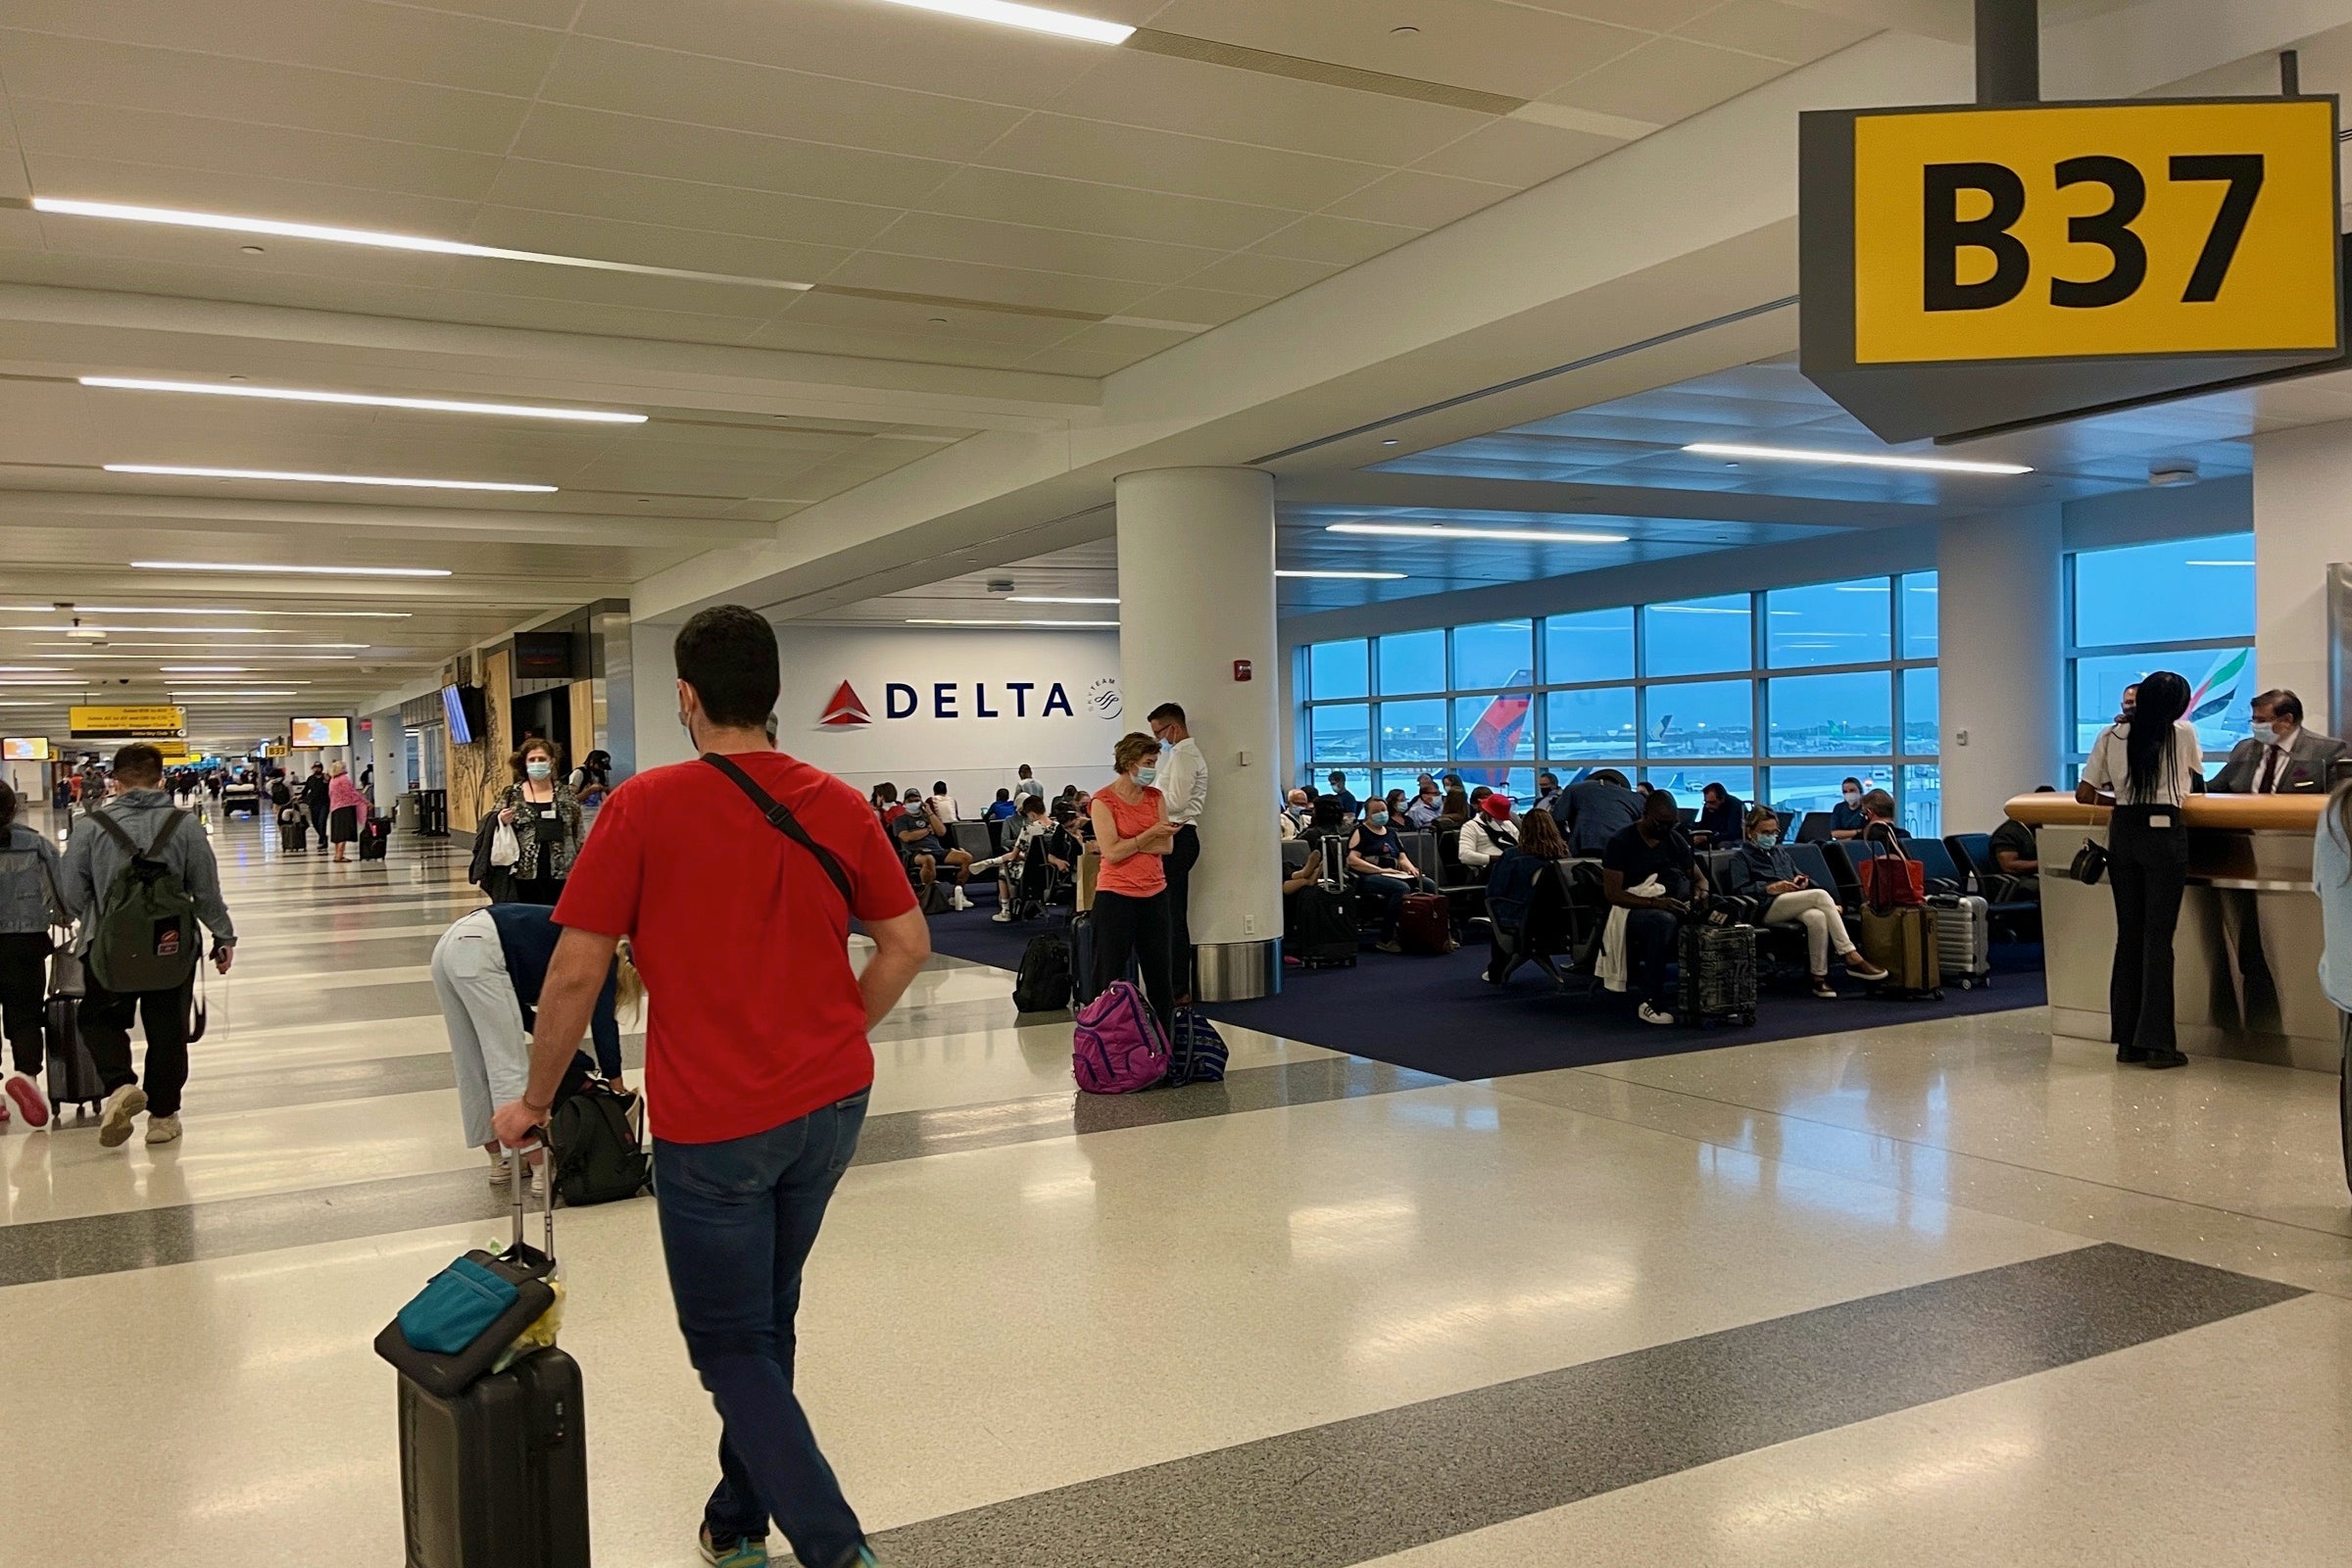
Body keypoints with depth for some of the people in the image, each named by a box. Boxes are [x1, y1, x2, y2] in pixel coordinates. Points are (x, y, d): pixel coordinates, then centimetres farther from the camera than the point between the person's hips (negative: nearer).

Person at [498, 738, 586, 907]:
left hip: (562, 874, 1)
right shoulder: (512, 795, 6)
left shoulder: (566, 794, 8)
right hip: (525, 875, -1)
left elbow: (580, 835, 10)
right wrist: (501, 822, -11)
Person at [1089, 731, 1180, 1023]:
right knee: (1111, 976, 2)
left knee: (1160, 972, 10)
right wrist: (1151, 834, -13)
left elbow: (1167, 846, -3)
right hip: (1116, 896, -5)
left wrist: (1127, 844, -12)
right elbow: (1112, 852, -17)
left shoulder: (1156, 797, 7)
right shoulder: (1103, 801, -8)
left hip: (1155, 893, 5)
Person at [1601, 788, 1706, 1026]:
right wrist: (1654, 903, -26)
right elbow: (1612, 893, -12)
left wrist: (1700, 891, -9)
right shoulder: (1621, 843, -4)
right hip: (1631, 909, -5)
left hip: (1669, 906, 5)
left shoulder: (1675, 839, 13)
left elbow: (1700, 878, 17)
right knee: (1664, 921, -40)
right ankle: (1652, 1000, -32)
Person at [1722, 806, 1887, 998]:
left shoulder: (1780, 853, 33)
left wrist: (1802, 880, 5)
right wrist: (1771, 888, -16)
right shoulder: (1741, 858, 12)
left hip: (1795, 906, 5)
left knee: (1817, 917, -35)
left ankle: (1819, 977, -35)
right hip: (1767, 909, -5)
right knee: (1821, 895, -30)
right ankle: (1853, 959, -33)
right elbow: (1739, 891, -4)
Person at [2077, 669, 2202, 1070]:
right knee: (2158, 937, -2)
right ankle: (2155, 1040, -3)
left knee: (2128, 935, 7)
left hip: (2123, 834, 3)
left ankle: (2127, 1039, 11)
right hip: (2165, 834, -3)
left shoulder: (2112, 736, 5)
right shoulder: (2184, 733, 1)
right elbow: (2195, 773, 21)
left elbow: (2084, 794, 5)